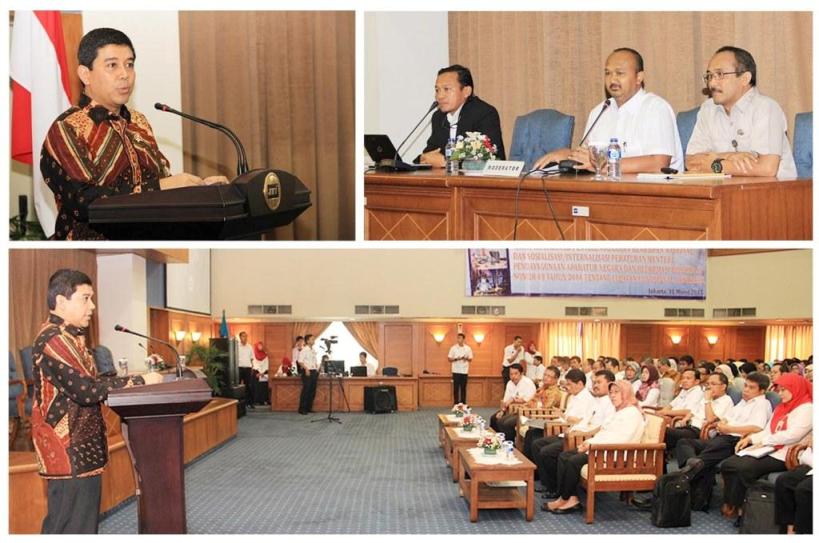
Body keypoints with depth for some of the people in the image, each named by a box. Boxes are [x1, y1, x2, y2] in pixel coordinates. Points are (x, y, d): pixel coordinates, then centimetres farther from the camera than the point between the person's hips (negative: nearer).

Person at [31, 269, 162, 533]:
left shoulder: (70, 336, 16)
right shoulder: (53, 340, -18)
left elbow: (87, 381, 15)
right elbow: (87, 390, -23)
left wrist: (132, 379, 3)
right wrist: (139, 382, -17)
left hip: (80, 449, 10)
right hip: (68, 452, -10)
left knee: (82, 523, 15)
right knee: (73, 528, -6)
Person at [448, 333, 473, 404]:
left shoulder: (468, 348, 5)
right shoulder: (453, 348, 0)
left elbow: (470, 359, 8)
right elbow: (449, 359, 1)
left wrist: (466, 358, -14)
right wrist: (456, 359, -17)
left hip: (464, 371, 1)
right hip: (456, 371, -1)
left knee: (463, 388, 4)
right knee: (456, 388, -1)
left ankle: (463, 403, 9)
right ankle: (456, 403, 4)